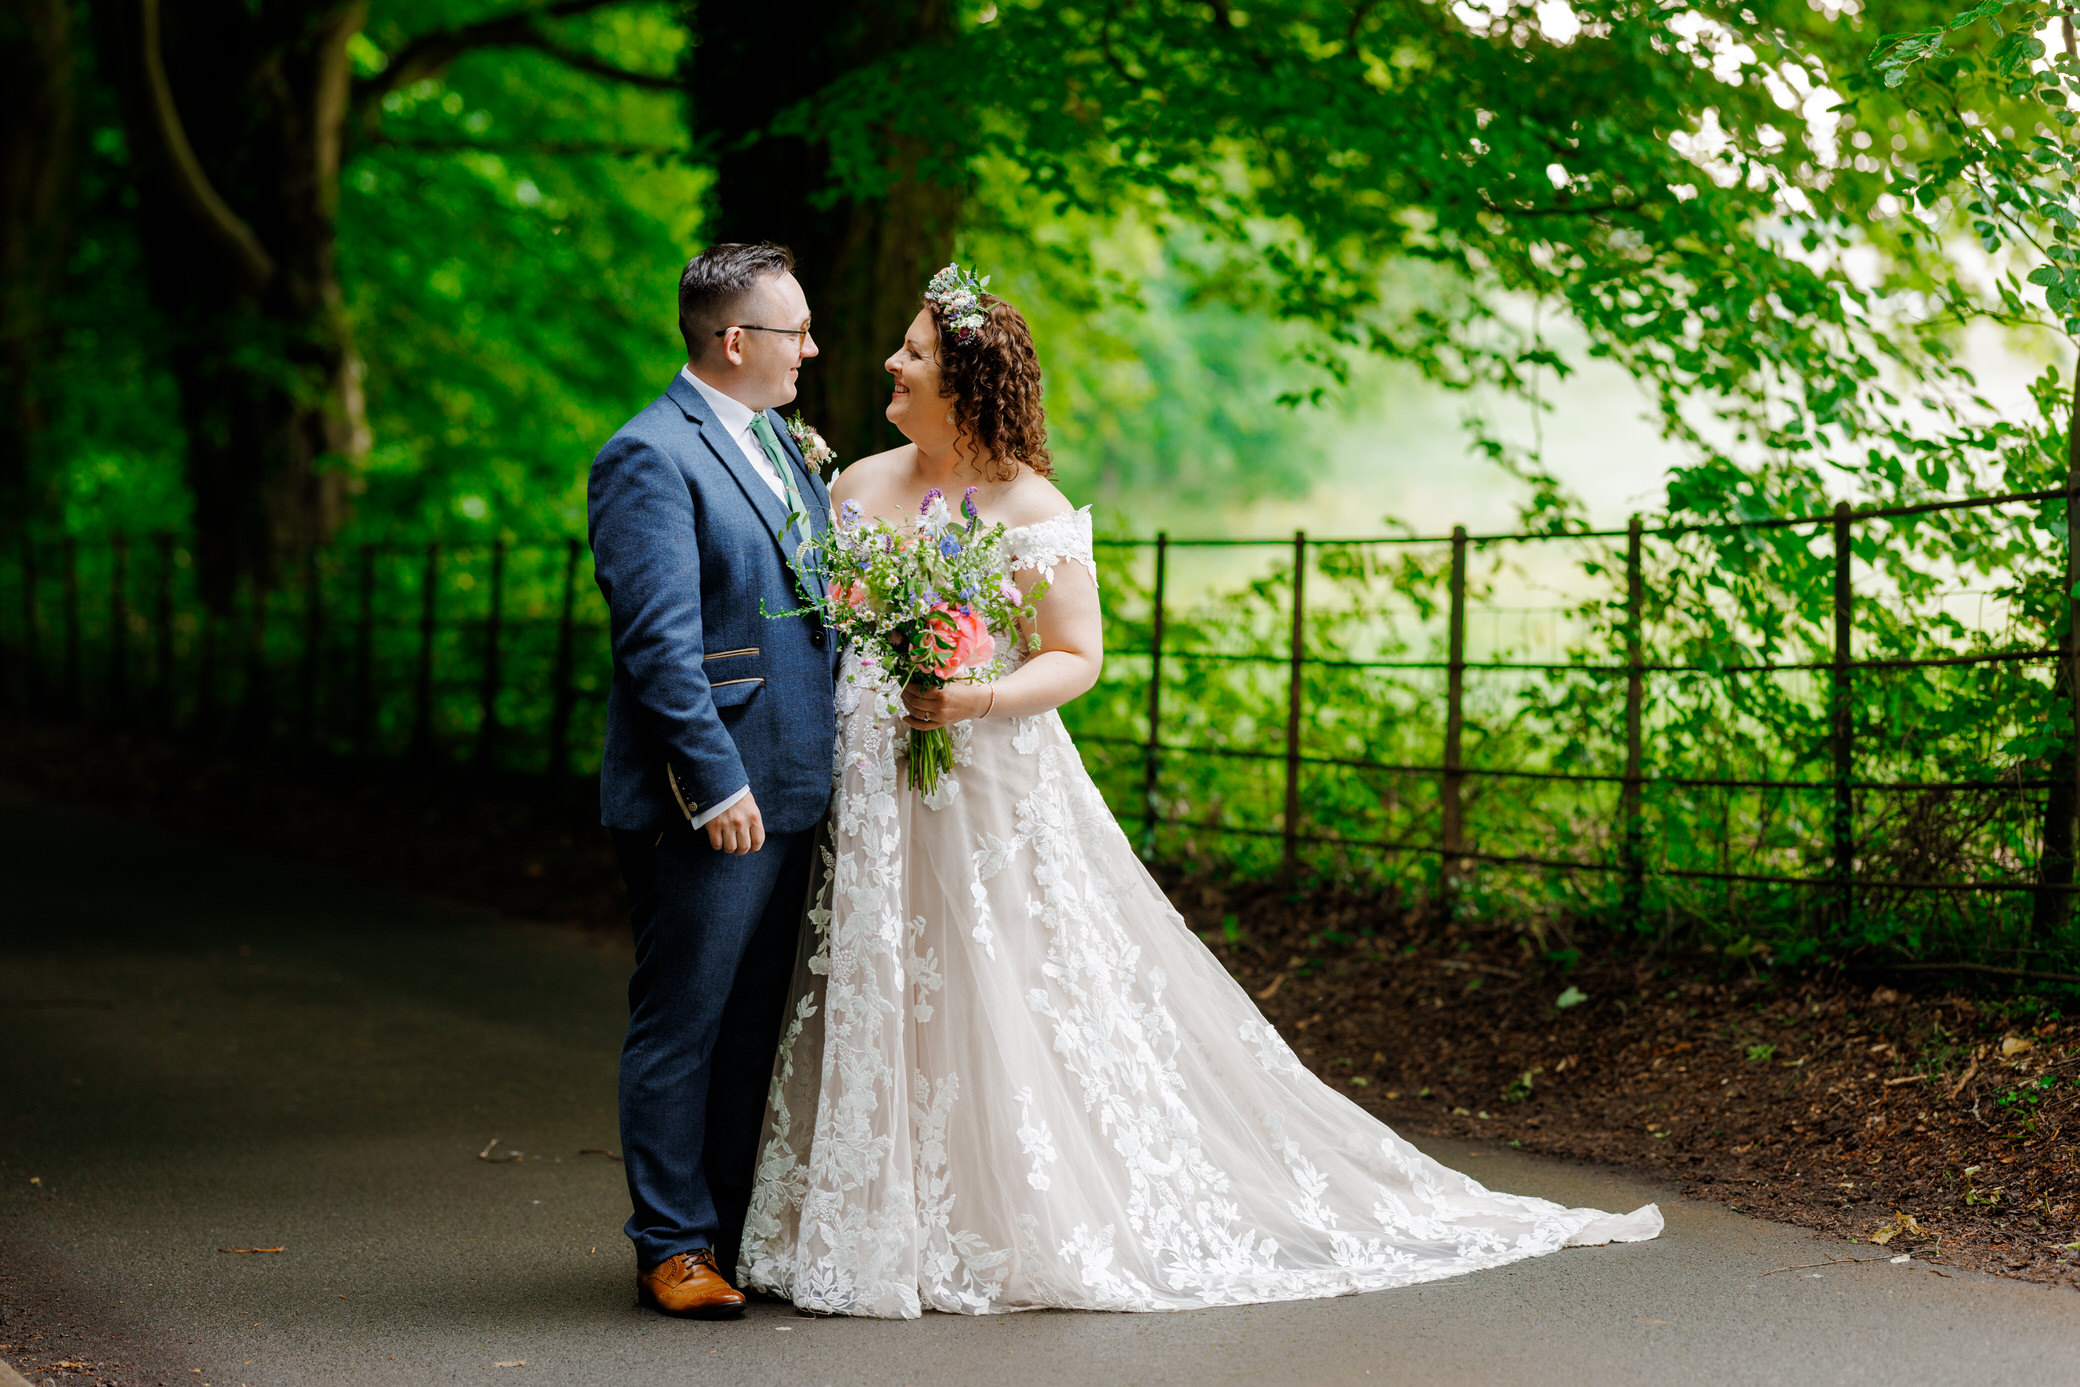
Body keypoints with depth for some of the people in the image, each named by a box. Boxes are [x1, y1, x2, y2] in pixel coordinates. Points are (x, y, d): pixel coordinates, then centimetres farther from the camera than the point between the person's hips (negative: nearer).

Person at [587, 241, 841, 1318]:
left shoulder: (782, 440, 15)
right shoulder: (650, 457, -13)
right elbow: (659, 641, -19)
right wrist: (717, 783, -22)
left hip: (787, 791, 9)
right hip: (706, 802, -9)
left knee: (753, 1025, 14)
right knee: (680, 1028, 0)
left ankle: (739, 1229, 23)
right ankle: (672, 1247, 9)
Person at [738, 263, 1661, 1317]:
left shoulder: (1030, 509, -7)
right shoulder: (858, 487, 8)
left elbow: (1076, 659, -6)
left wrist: (976, 700, -21)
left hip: (995, 786, -5)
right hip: (869, 789, 5)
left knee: (1010, 1009, -1)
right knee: (875, 1007, 5)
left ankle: (1051, 1228, 12)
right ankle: (879, 1227, 15)